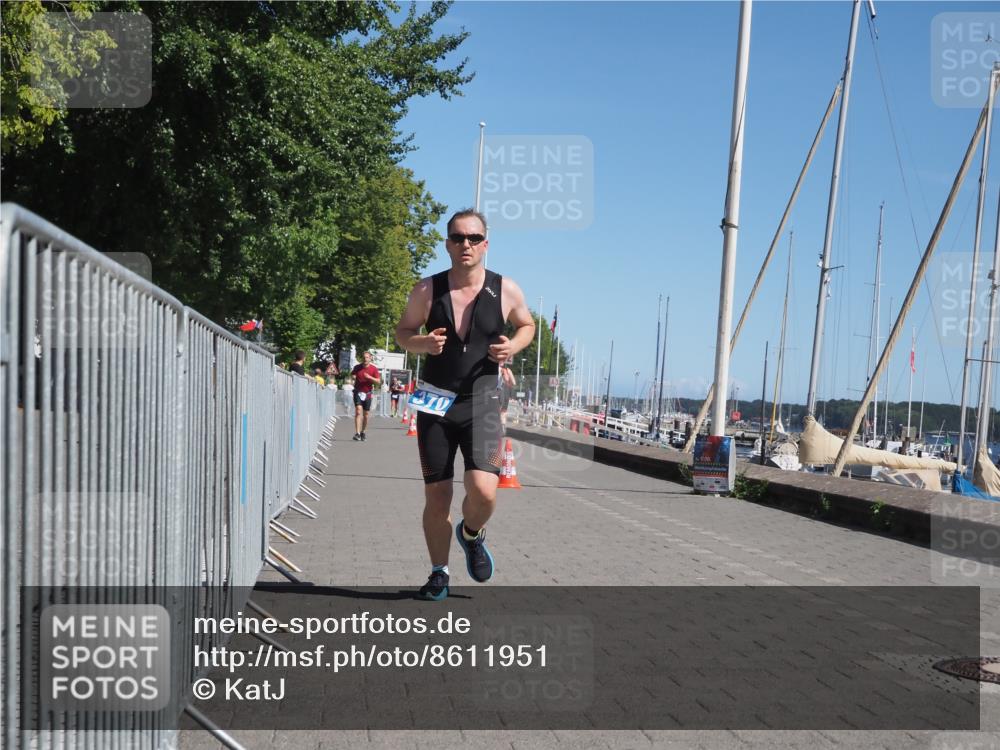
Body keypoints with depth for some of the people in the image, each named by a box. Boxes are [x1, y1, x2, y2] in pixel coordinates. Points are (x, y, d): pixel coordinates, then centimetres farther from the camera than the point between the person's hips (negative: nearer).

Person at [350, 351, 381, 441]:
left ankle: (363, 433, 25)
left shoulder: (374, 369, -1)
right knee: (358, 411, -17)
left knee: (366, 415, 7)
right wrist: (352, 378, -5)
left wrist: (369, 377, -20)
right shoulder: (357, 367, 2)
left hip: (367, 394, 1)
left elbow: (378, 381, -5)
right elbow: (352, 376, 19)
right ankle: (357, 433, -23)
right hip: (358, 392, -1)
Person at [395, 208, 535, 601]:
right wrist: (422, 343, -13)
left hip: (481, 403, -1)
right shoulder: (427, 290, -2)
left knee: (483, 491, -18)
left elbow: (526, 325, 15)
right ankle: (439, 573, 27)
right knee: (436, 498, 7)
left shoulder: (506, 290, -3)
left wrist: (514, 345, -8)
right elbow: (403, 331, 10)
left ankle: (471, 534, 18)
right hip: (435, 404, 1)